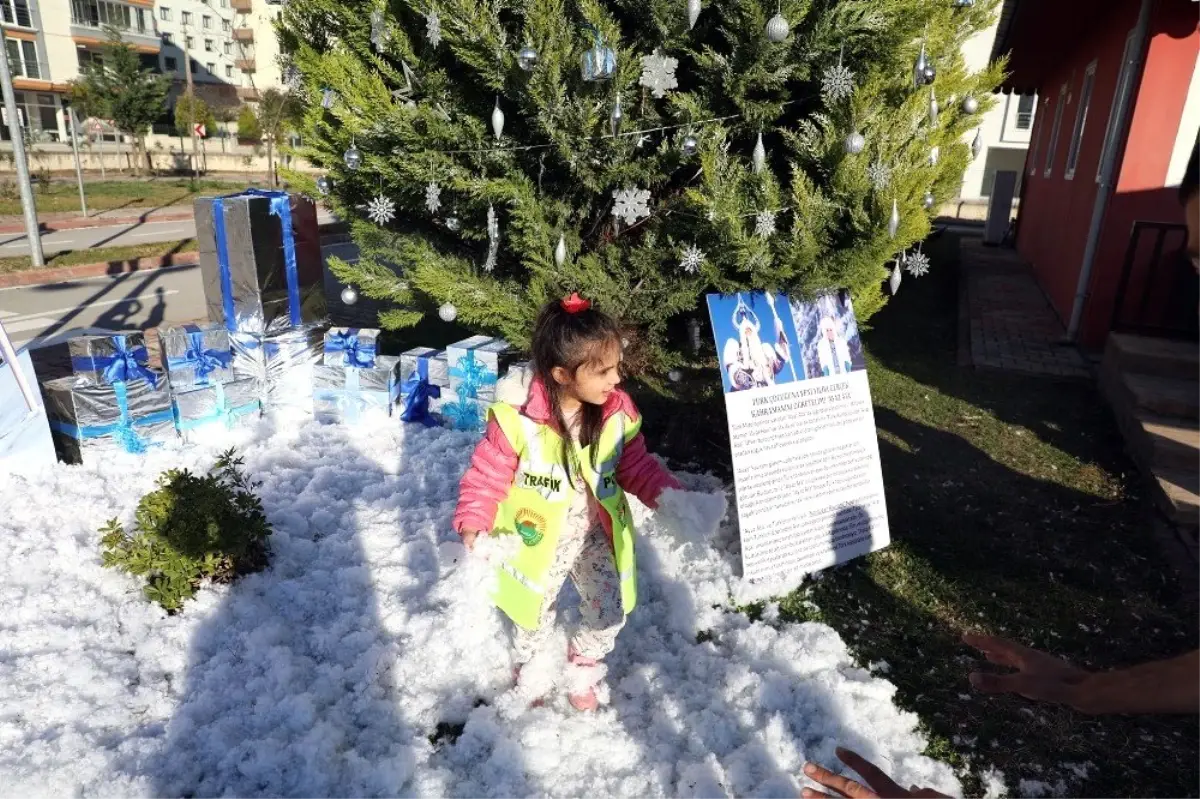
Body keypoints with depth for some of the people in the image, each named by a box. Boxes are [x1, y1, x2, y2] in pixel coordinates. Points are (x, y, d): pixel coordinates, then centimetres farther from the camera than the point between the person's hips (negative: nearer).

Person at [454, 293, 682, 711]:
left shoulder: (616, 412, -13)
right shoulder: (518, 417, -26)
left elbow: (636, 466, -1)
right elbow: (487, 474, -15)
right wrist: (472, 523, -24)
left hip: (595, 535, 3)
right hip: (539, 540, -3)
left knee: (610, 611, 2)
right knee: (536, 615, 17)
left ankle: (581, 672, 36)